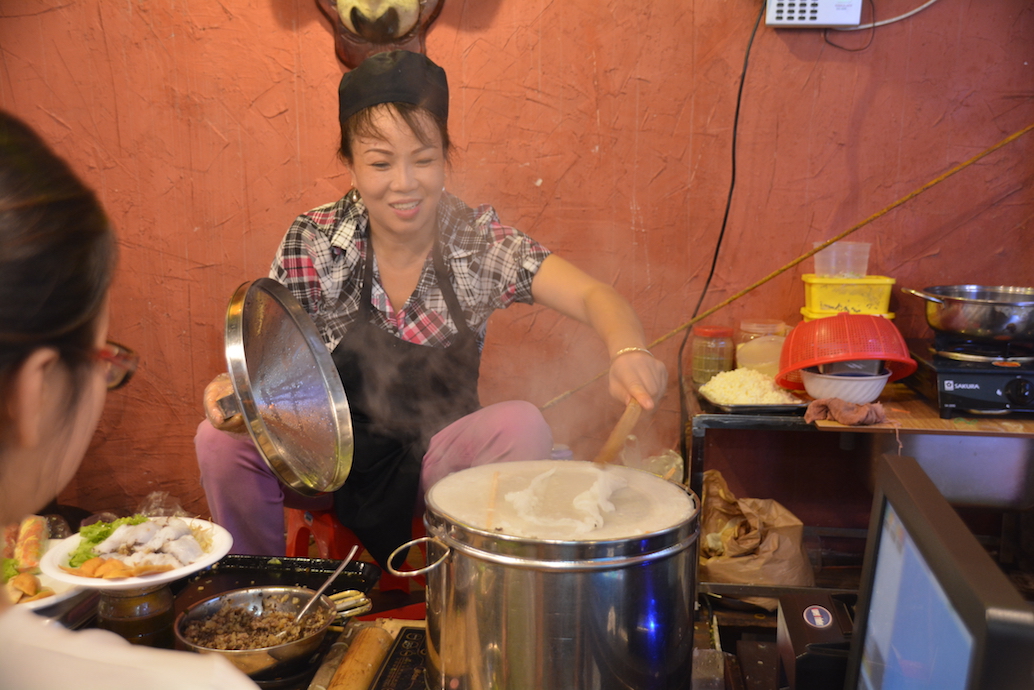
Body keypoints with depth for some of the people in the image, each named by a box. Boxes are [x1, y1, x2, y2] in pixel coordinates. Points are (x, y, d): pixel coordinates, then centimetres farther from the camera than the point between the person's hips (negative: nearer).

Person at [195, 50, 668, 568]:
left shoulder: (480, 240, -13)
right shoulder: (313, 243, -12)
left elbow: (592, 297, -24)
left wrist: (628, 351, -46)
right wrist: (233, 388, -32)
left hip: (436, 457, 0)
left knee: (523, 425, -27)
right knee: (223, 439, -24)